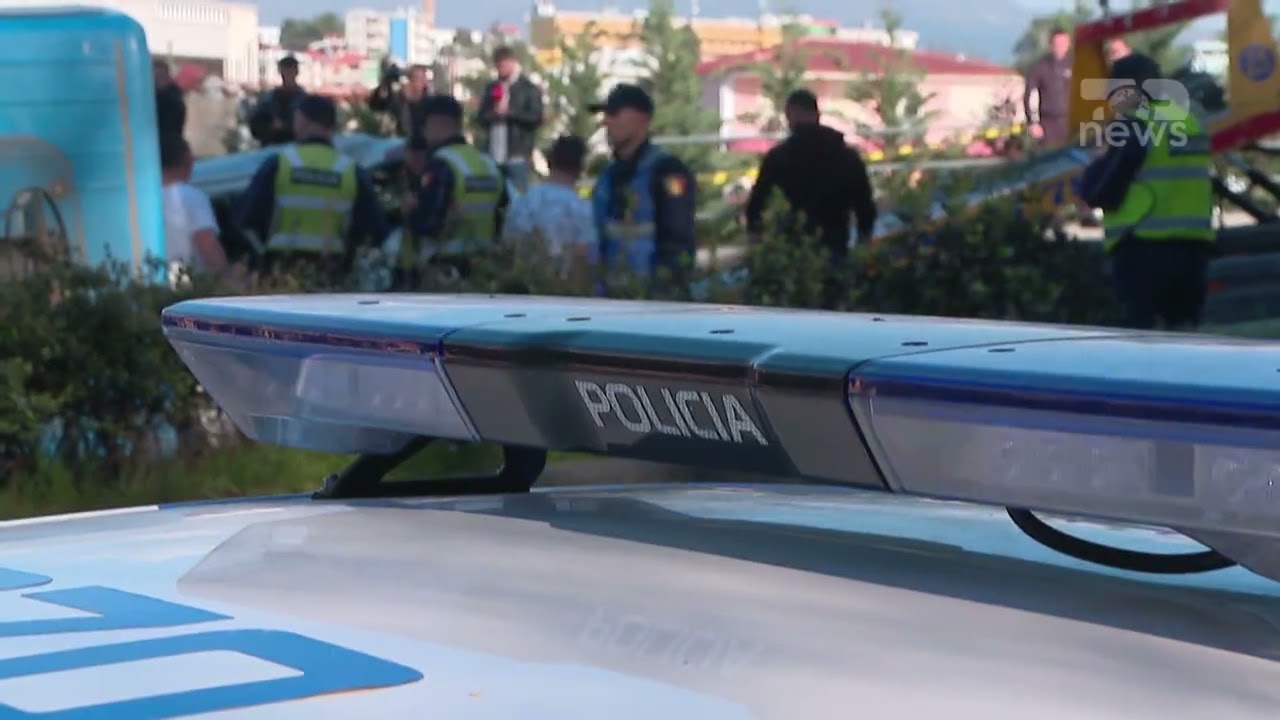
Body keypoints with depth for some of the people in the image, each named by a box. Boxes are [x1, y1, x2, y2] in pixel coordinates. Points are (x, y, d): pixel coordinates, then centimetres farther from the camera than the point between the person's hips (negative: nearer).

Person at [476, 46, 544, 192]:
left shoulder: (529, 89, 1)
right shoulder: (491, 88, 16)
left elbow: (536, 117, -8)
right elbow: (482, 117, 14)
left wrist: (509, 111, -13)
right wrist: (493, 113, -8)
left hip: (517, 156, -5)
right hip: (493, 156, 5)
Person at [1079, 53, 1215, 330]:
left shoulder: (1134, 127, -10)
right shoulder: (1189, 120, 15)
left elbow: (1097, 192, -11)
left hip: (1144, 248, -8)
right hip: (1194, 245, 8)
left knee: (1145, 331, -6)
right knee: (1184, 327, 12)